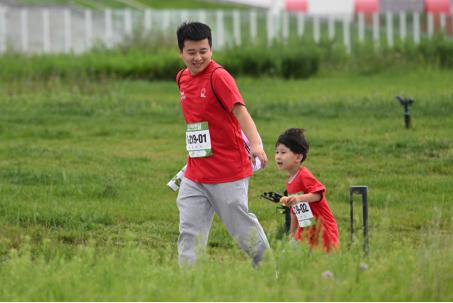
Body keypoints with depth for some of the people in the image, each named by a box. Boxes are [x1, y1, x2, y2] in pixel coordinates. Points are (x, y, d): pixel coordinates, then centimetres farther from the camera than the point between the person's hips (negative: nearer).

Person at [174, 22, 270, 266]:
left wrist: (255, 144, -41)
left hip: (228, 173, -7)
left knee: (242, 226, 2)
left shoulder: (219, 77, -13)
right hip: (195, 175, 7)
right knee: (189, 232, 0)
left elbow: (240, 111, -26)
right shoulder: (183, 78, 9)